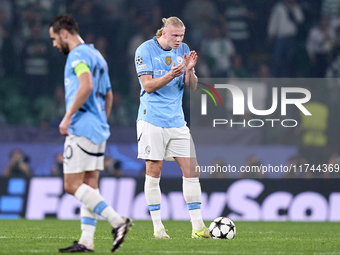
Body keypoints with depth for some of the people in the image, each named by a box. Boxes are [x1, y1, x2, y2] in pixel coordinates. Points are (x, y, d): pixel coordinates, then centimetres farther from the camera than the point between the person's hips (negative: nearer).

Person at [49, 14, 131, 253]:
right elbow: (108, 95, 25)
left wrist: (68, 116, -21)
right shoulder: (96, 55, 21)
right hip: (98, 129, 10)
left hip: (82, 128, -10)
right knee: (89, 185, 7)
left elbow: (86, 85, -25)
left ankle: (117, 221, -17)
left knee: (73, 184, -9)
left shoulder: (78, 54, -9)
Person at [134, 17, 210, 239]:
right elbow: (148, 85, -12)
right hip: (153, 119, -5)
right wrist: (171, 75, -26)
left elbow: (192, 87, 8)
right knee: (154, 171, -2)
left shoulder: (183, 50, 8)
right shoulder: (145, 50, -6)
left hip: (177, 120, 5)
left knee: (191, 169, -2)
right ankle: (158, 227, 6)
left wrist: (189, 70, -12)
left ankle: (198, 227, 0)